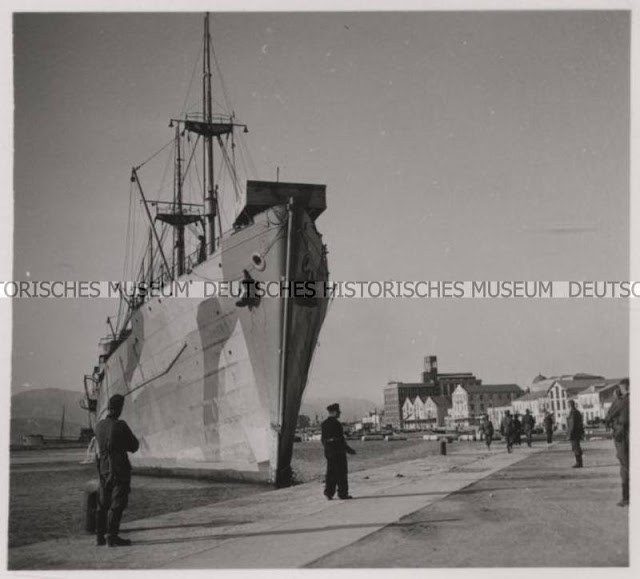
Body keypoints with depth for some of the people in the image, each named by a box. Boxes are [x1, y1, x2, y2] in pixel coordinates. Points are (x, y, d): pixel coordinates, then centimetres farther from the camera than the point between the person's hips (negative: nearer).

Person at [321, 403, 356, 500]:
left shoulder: (324, 424, 9)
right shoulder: (336, 423, -16)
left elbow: (323, 439, 13)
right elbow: (341, 439, -18)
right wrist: (348, 449, -9)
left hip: (328, 451, 8)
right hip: (338, 450, -8)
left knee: (331, 472, 12)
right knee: (341, 473, 1)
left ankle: (329, 492, 6)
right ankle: (342, 493, 4)